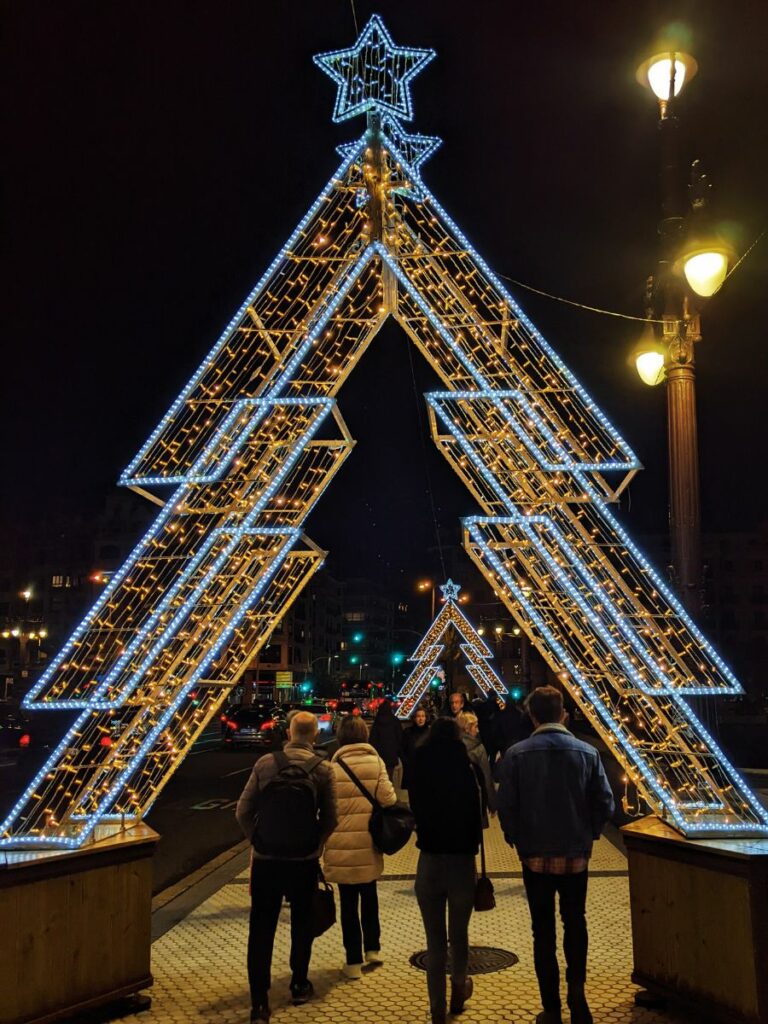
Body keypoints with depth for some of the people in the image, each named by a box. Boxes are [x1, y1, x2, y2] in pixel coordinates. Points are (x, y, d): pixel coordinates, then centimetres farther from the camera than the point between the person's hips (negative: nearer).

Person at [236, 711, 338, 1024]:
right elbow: (330, 820, -5)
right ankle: (299, 985, 33)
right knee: (301, 925, 20)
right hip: (304, 861, 0)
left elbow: (243, 812, -5)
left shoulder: (265, 764, -6)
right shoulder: (323, 769, -8)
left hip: (265, 860, 0)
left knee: (261, 930, 6)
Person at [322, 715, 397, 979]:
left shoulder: (333, 767, -7)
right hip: (368, 845, 1)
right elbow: (388, 798, -13)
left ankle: (354, 962, 14)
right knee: (369, 896, 24)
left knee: (348, 903, 10)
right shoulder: (375, 763, -6)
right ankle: (372, 948, 31)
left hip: (341, 848, -1)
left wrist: (323, 840, 9)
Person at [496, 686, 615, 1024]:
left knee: (543, 930, 12)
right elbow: (605, 803, -5)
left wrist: (518, 841, 6)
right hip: (576, 856, 1)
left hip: (535, 857, -1)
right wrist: (587, 834, 11)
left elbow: (505, 807, -11)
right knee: (575, 922, 21)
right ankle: (576, 988, 6)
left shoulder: (516, 755, -11)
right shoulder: (587, 753, -6)